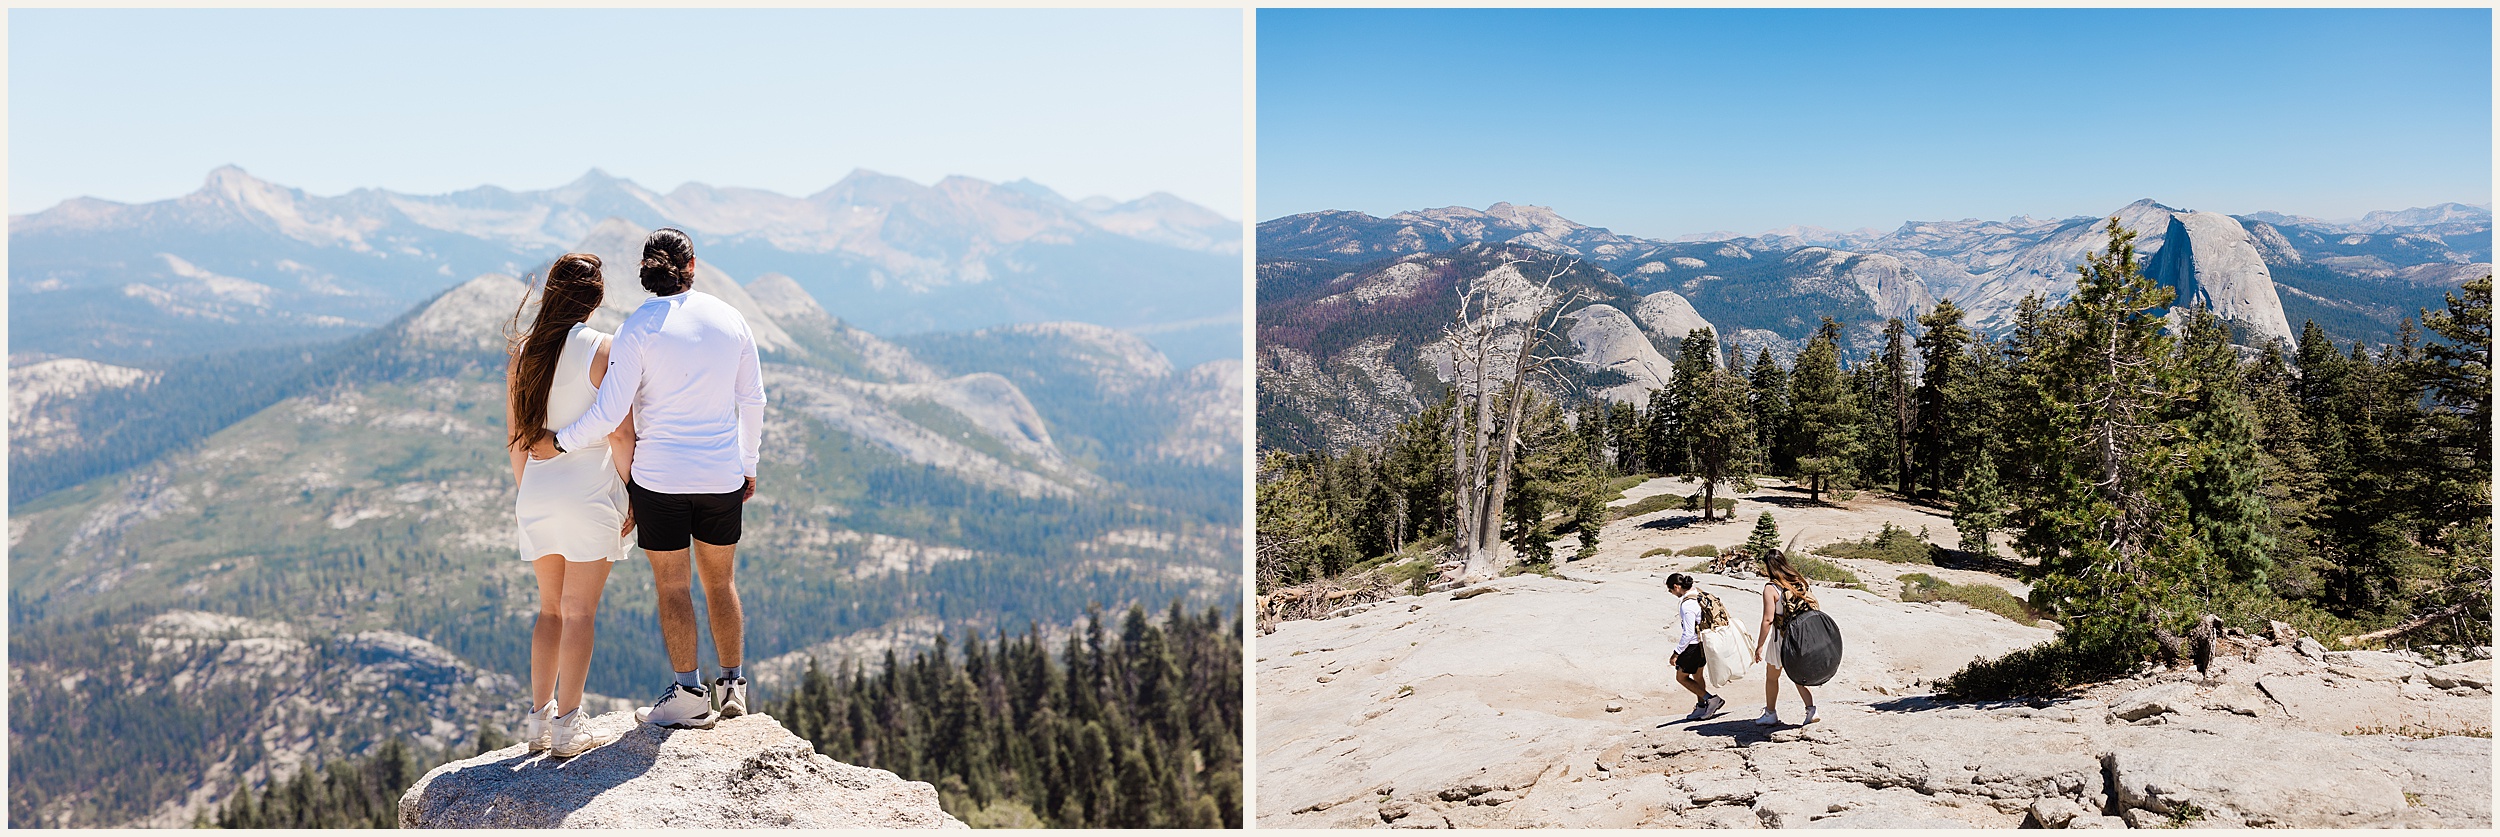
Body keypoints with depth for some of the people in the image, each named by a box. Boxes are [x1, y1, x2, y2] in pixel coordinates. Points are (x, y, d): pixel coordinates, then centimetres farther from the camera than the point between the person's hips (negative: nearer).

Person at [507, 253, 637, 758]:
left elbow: (515, 434, 11)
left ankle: (539, 717, 19)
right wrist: (632, 496, -2)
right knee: (580, 612, 0)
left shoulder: (524, 350, 5)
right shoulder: (601, 350, -11)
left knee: (551, 608, 17)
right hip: (589, 493, -5)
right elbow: (620, 435, -12)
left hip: (537, 492, 5)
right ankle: (567, 726, 3)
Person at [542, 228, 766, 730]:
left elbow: (610, 413, -13)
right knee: (721, 581, 15)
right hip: (722, 474, 4)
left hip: (660, 476, -3)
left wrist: (559, 442, 3)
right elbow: (752, 400, 6)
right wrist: (748, 466, 17)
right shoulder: (730, 319, 1)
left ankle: (689, 696, 10)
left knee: (672, 586, 7)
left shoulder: (639, 328, -10)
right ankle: (733, 686, 21)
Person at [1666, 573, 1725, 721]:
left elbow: (1688, 633, -24)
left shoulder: (1687, 605, -24)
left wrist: (1677, 653, -17)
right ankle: (1701, 707, 32)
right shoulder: (1700, 595, 3)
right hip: (1705, 641, 9)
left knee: (1681, 677, 6)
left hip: (1694, 645, -9)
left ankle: (1711, 699, 1)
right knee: (1697, 675, 23)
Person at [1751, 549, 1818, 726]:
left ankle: (1770, 714, 22)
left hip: (1781, 638, -5)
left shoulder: (1771, 588, -15)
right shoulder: (1802, 582, 2)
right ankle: (1811, 709, 9)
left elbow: (1768, 619, -19)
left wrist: (1759, 646, -14)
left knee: (1771, 677, 13)